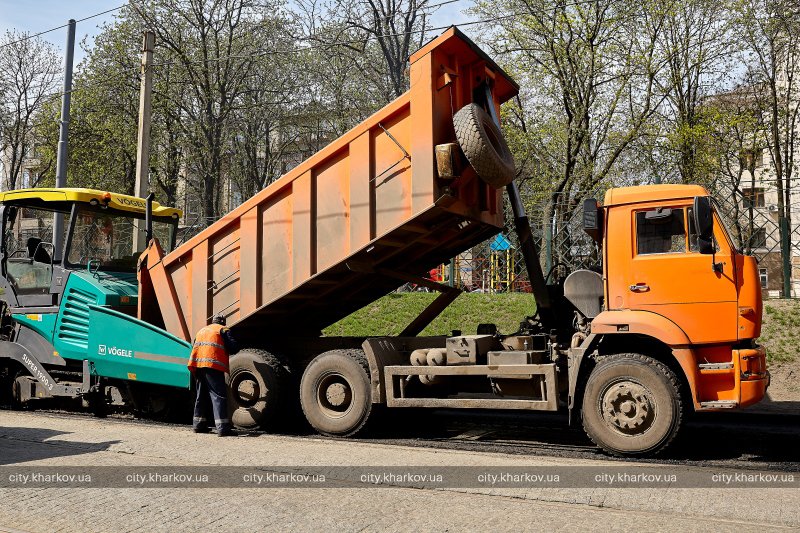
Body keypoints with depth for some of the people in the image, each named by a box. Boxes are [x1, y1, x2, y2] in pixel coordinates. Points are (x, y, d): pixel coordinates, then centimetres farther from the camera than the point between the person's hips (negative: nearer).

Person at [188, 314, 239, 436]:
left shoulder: (201, 331, 27)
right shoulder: (223, 330, 6)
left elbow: (196, 347, 26)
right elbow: (234, 348, -4)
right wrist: (227, 351, 18)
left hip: (197, 365, 7)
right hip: (213, 365, -7)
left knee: (201, 395, 18)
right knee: (219, 395, -9)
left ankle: (199, 425, 21)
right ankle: (222, 427, -17)